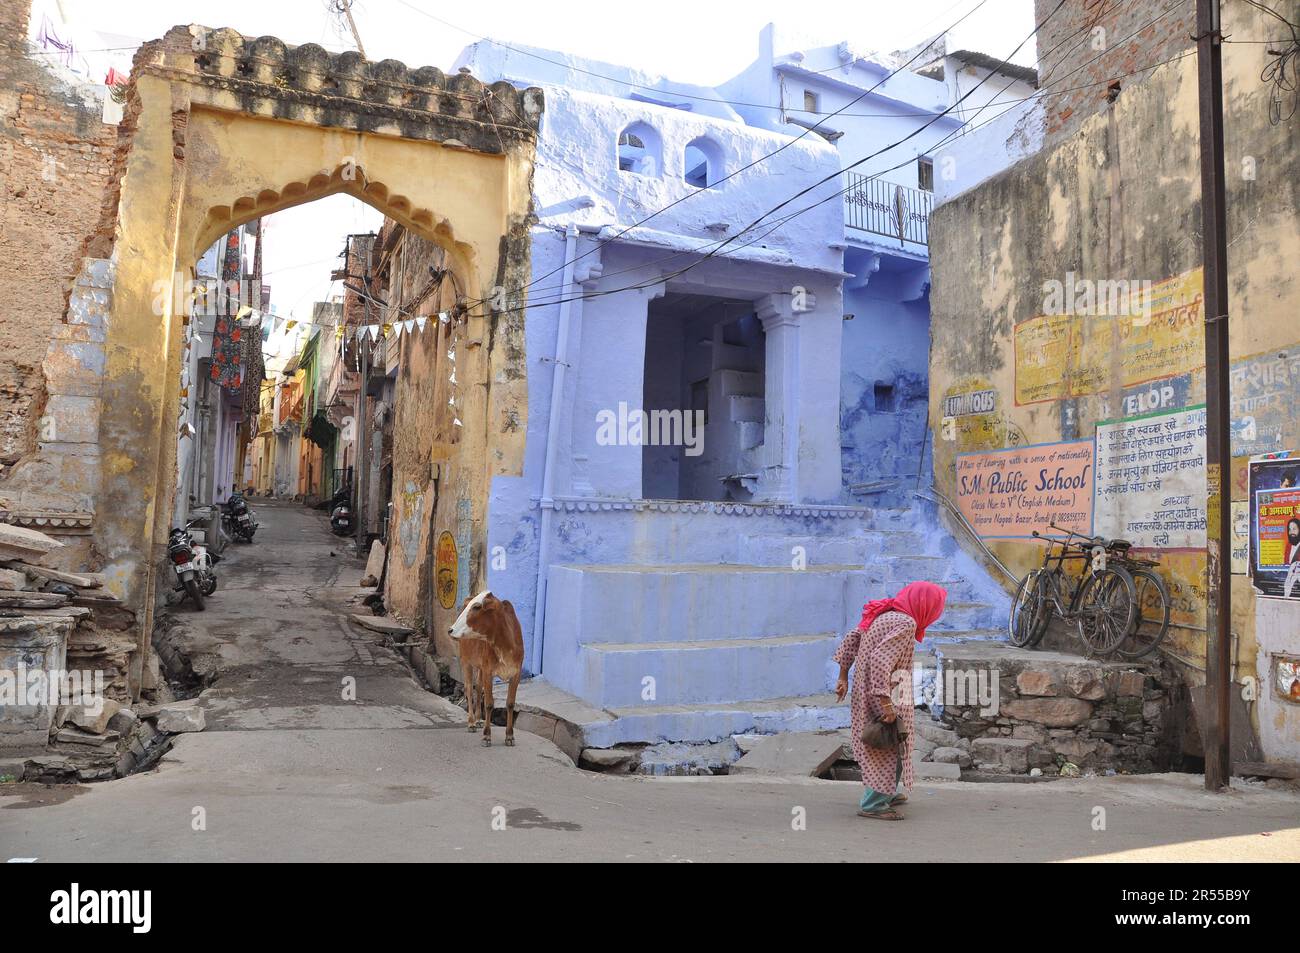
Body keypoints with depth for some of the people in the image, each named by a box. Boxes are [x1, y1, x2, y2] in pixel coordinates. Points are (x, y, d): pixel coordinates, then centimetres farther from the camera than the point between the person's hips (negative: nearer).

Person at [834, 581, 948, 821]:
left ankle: (887, 794, 35)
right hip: (885, 696, -9)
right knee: (890, 748, 1)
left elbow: (850, 639, 13)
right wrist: (886, 702, -27)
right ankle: (873, 805, 6)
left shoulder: (884, 615, 8)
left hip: (865, 692, 9)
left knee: (888, 747, 22)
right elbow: (880, 661, -29)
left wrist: (843, 676, 15)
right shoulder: (905, 624, -20)